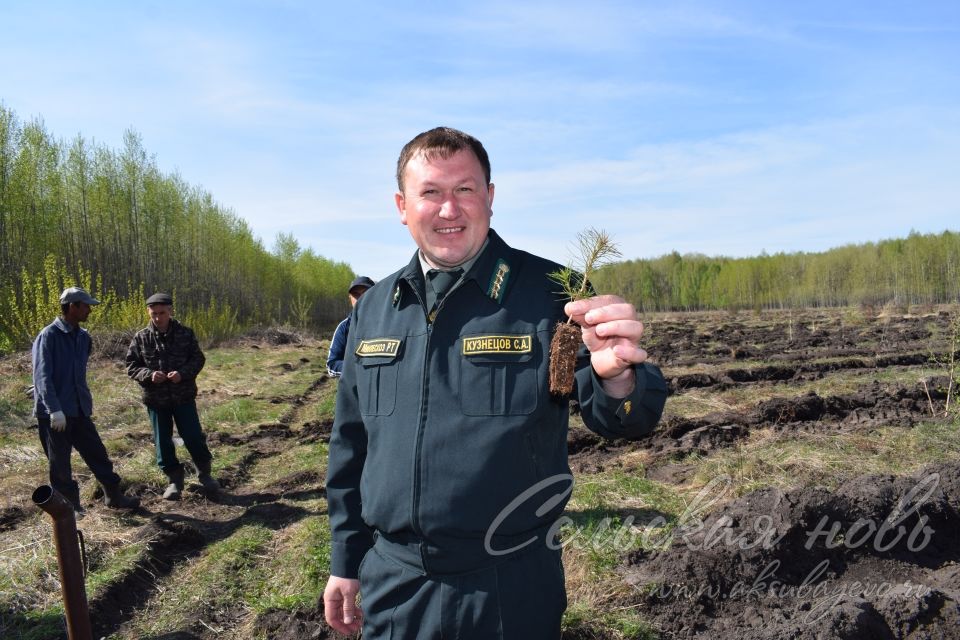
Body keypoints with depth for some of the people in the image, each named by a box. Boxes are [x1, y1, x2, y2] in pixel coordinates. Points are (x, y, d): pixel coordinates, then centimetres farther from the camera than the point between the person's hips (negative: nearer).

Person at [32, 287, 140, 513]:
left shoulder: (83, 336, 9)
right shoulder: (49, 336, -13)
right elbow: (42, 376, -19)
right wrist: (54, 409, -25)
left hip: (79, 410, 6)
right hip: (55, 414, -6)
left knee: (98, 454, 11)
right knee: (60, 465, 6)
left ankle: (114, 496, 23)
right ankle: (70, 506, 20)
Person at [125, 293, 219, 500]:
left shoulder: (185, 334, -4)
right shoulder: (140, 338, -2)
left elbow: (198, 358, -2)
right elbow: (131, 366, 0)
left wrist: (183, 373, -20)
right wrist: (149, 374, -19)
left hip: (183, 396, -1)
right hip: (155, 398, 1)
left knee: (193, 436, 2)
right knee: (163, 442, 9)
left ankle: (204, 474, 22)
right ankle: (175, 479, 25)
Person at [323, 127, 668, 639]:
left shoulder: (551, 293, -12)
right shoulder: (373, 308, 1)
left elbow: (623, 420, -13)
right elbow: (351, 446, 9)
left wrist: (615, 377, -36)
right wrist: (345, 561, 11)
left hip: (511, 590, -3)